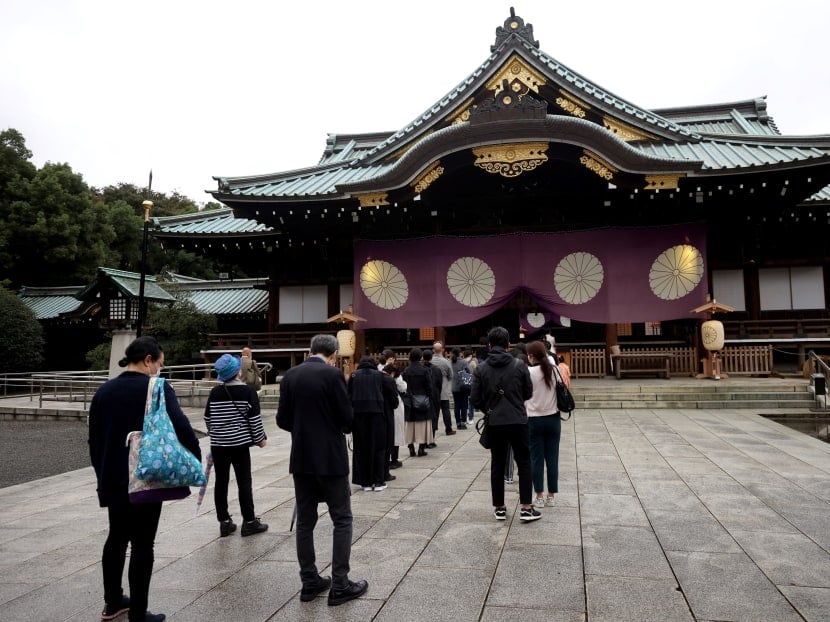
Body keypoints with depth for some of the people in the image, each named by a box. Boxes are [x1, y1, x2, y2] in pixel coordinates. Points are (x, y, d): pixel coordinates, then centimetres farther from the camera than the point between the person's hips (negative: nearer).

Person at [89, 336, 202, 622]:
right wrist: (196, 460, -10)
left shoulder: (104, 391, 6)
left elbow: (94, 439, 12)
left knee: (116, 537, 22)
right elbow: (182, 429, -24)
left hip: (112, 479, 7)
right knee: (142, 544, 3)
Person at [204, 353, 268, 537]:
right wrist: (260, 438, 2)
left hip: (218, 444, 4)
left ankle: (224, 522, 16)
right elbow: (254, 418, -10)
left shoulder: (215, 392, 2)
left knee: (221, 482, 9)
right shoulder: (248, 391, -9)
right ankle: (249, 522, 9)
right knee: (244, 482, 3)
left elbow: (208, 417, 10)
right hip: (239, 443, -4)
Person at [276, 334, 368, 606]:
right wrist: (344, 428, 11)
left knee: (305, 521, 12)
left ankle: (310, 582, 20)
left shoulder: (290, 375, 3)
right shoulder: (333, 374, -13)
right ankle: (339, 585, 8)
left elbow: (282, 419, 5)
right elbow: (347, 417, -11)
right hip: (330, 458, -5)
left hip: (301, 458, 5)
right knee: (342, 520, 5)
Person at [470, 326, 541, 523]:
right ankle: (526, 508, 6)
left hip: (494, 423, 1)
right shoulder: (519, 365, -6)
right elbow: (529, 393, 1)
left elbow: (475, 398, -4)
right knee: (524, 463, 8)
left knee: (497, 465, 11)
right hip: (518, 421, -1)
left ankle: (499, 508, 17)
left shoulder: (481, 369, -4)